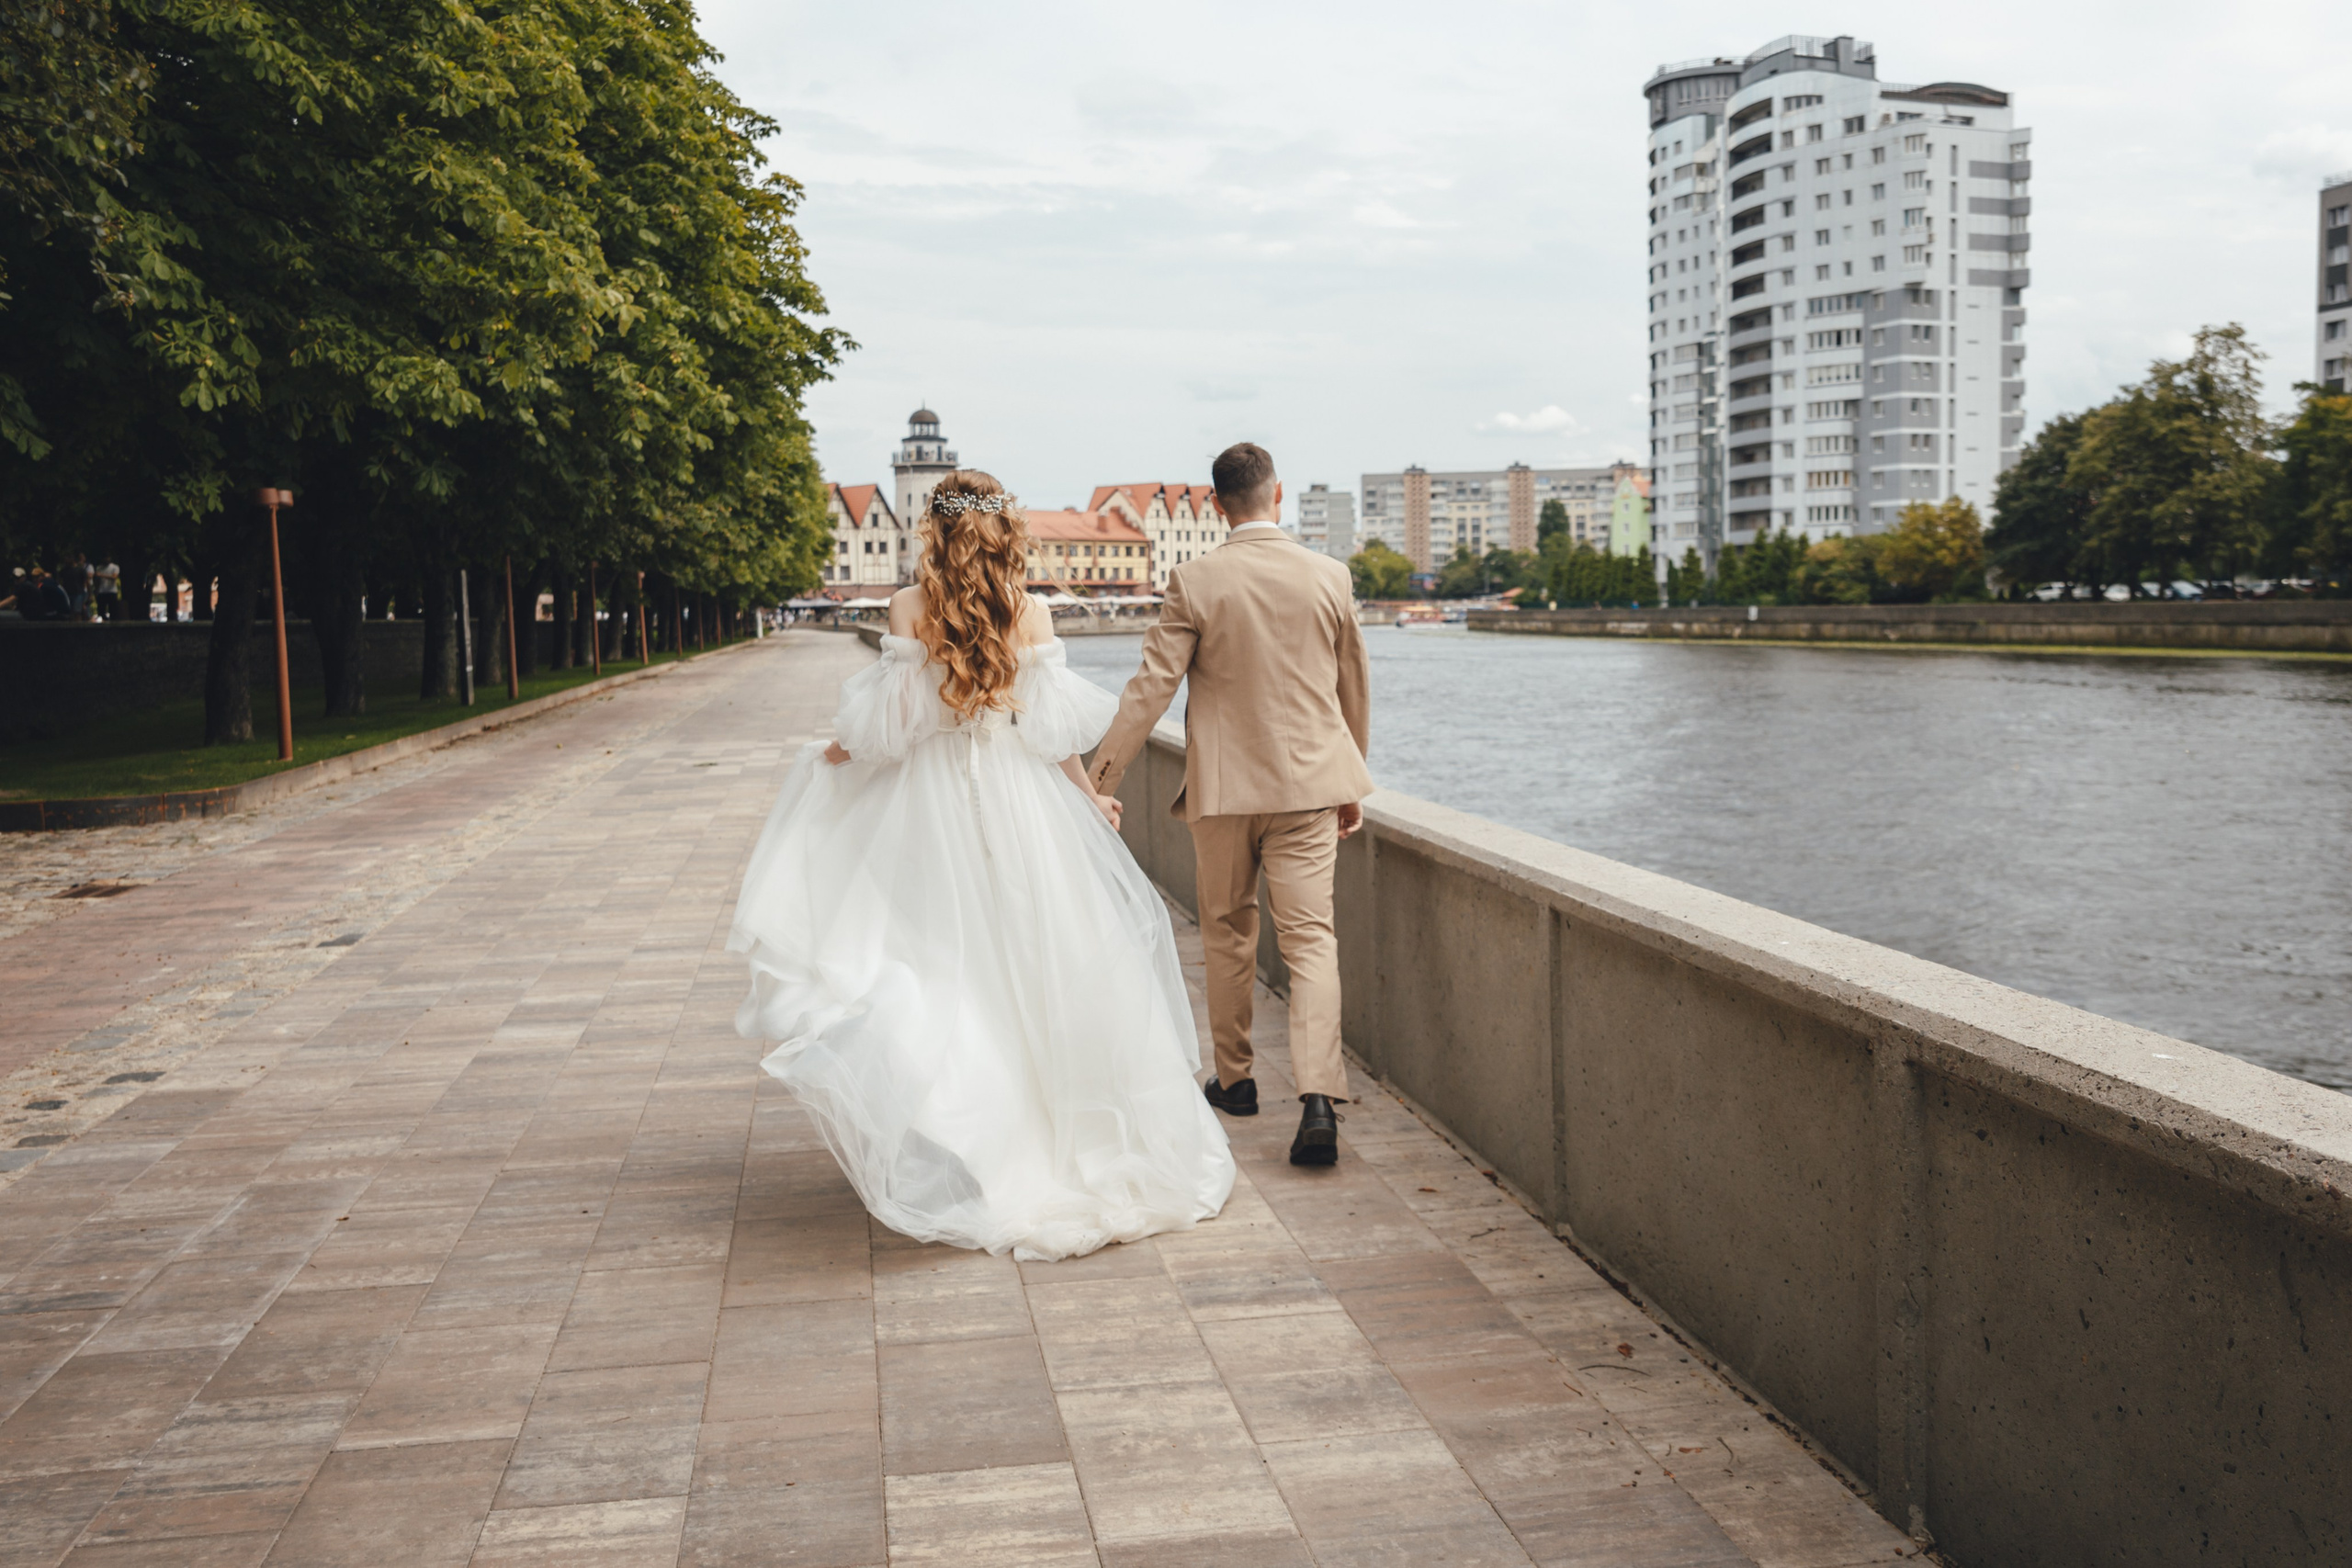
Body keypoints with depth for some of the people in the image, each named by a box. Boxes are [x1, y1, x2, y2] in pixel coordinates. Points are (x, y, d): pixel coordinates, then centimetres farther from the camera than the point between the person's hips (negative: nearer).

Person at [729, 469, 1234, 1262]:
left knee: (945, 965, 6)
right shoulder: (1032, 616, -2)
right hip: (1020, 805, 2)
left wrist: (837, 753, 13)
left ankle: (970, 1163, 8)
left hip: (932, 800, -2)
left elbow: (890, 721, -7)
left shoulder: (910, 607, -7)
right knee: (1031, 967, 10)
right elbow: (1052, 730, 0)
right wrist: (1090, 797, 15)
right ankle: (1057, 1146, 20)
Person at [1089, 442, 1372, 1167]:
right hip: (1309, 781, 1)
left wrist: (1100, 776, -3)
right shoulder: (1329, 577, 1)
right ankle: (1318, 1099, -14)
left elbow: (1152, 685, -9)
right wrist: (1351, 784, 21)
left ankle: (1234, 1079, 28)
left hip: (1223, 786, -1)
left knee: (1227, 934, 16)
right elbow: (1354, 690, 9)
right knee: (1310, 938, -1)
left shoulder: (1194, 580, -7)